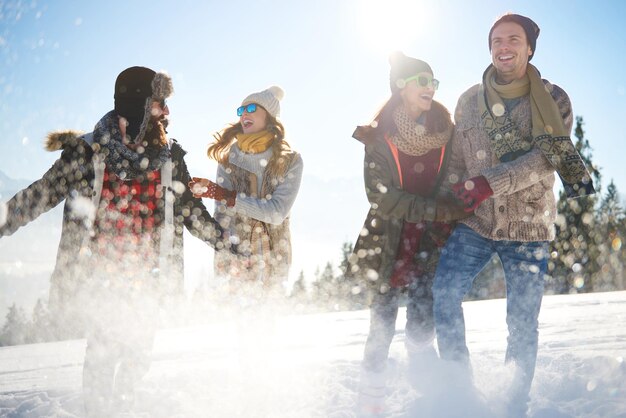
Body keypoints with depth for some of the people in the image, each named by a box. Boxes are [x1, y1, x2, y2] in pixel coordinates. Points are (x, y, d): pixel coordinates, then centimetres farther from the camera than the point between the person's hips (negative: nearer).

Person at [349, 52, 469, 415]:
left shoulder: (446, 132, 2)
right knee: (383, 323, -2)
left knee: (421, 326, -10)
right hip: (391, 240, -1)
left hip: (433, 239, 1)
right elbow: (383, 197, -12)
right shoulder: (380, 138, -6)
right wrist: (437, 209, -20)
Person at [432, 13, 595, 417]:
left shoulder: (553, 100, 0)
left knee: (523, 325, 3)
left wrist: (490, 183, -24)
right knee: (444, 292, -18)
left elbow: (545, 157, -13)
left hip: (528, 226, -1)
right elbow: (455, 161, 11)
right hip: (474, 222, 2)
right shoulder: (469, 101, 8)